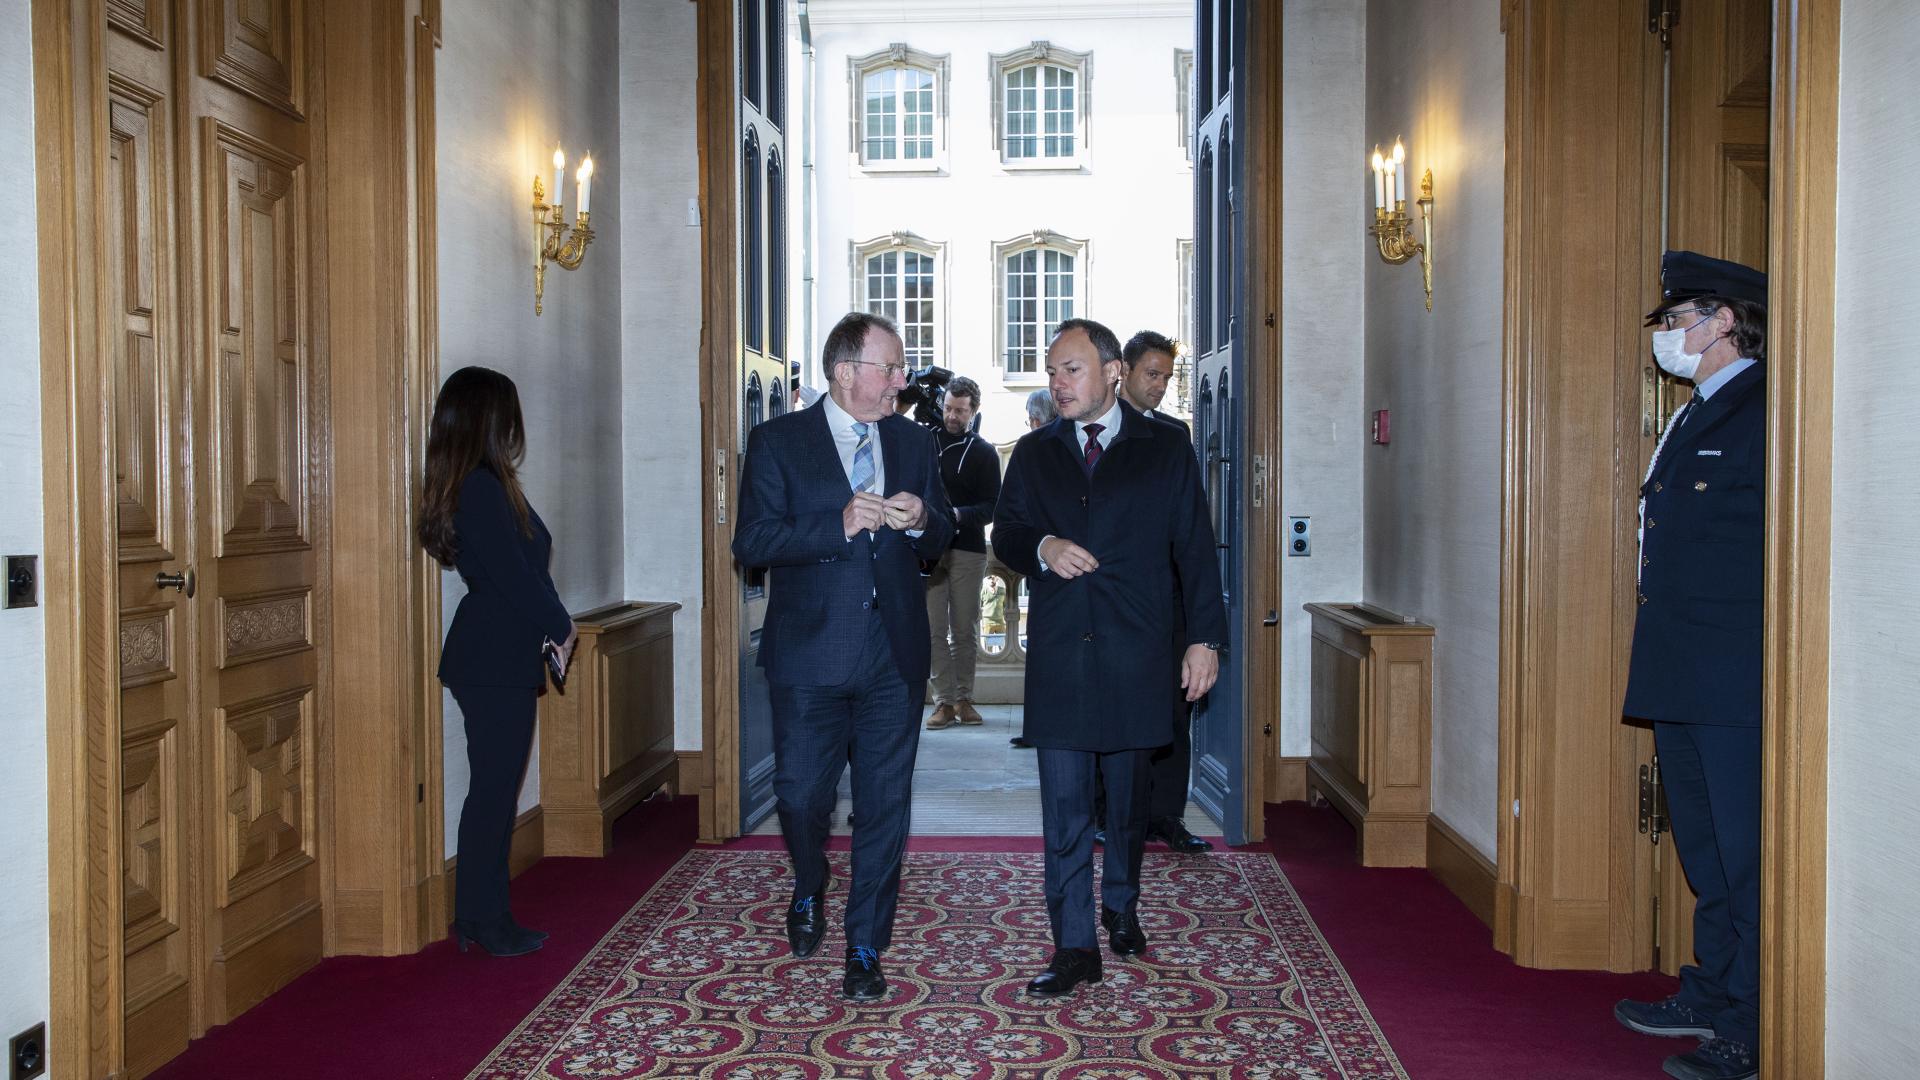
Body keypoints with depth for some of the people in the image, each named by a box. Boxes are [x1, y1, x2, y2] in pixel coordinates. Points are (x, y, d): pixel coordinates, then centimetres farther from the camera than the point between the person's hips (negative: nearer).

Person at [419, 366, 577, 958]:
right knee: (495, 788, -2)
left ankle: (477, 918, 22)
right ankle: (486, 922, 8)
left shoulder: (464, 485, 14)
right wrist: (562, 626, -3)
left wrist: (552, 624, 5)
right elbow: (515, 577, -18)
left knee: (491, 787, 14)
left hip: (487, 657, 10)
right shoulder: (484, 489, -17)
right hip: (498, 660, -10)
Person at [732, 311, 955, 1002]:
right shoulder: (777, 442, -1)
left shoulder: (914, 442, 11)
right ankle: (809, 891, 38)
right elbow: (752, 541, -10)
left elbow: (942, 538, 15)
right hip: (810, 654, -3)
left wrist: (921, 520, -9)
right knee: (801, 794, 5)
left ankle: (865, 947, 19)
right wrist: (839, 525, -21)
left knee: (885, 804, 5)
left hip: (895, 656, 3)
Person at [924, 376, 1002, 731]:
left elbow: (991, 508, -1)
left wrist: (958, 514, -19)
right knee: (934, 629, -3)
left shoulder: (984, 453, 5)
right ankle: (944, 700, 1)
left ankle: (963, 698, 14)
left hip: (967, 550, -1)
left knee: (965, 630, 4)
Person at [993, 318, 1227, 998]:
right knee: (1064, 804, -2)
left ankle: (1121, 905, 35)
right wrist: (1040, 548, -9)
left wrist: (1204, 637, -2)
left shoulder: (1165, 450, 5)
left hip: (1137, 654, -1)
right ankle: (1074, 947, 5)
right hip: (1058, 654, 1)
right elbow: (1004, 535, 14)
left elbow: (1194, 548, 4)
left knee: (1128, 795, 12)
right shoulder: (1033, 454, 12)